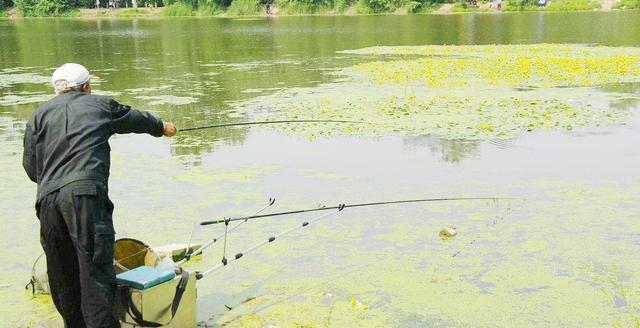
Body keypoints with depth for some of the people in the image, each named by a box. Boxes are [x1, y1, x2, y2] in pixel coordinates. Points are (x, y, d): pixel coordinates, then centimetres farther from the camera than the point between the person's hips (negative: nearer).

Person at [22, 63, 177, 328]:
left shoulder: (39, 115, 19)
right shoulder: (101, 105, 15)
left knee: (62, 273, 14)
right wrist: (161, 127, 51)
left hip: (47, 199, 4)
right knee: (95, 268, -6)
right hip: (86, 194, -4)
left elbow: (30, 167, 13)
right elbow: (138, 119, 31)